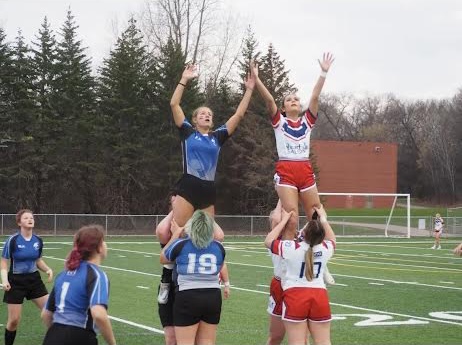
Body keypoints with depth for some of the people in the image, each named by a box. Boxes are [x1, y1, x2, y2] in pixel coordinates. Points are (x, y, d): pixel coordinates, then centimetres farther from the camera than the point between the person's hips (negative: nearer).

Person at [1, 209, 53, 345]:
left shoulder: (38, 241, -1)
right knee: (14, 320, 0)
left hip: (34, 279, 4)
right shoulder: (13, 240, -14)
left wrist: (48, 269, -3)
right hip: (16, 281, -4)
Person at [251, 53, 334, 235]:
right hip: (285, 172, -4)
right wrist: (256, 78, -17)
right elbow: (269, 99, -6)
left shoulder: (307, 121, 13)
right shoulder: (279, 121, 6)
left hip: (306, 172, 4)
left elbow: (315, 97, 6)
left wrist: (324, 73, -1)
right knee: (291, 220, -11)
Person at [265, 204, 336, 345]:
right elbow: (332, 239, 25)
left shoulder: (291, 248, -10)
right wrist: (323, 219, 32)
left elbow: (268, 241, 6)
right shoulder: (326, 248, 0)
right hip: (319, 295, 3)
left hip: (295, 296, -3)